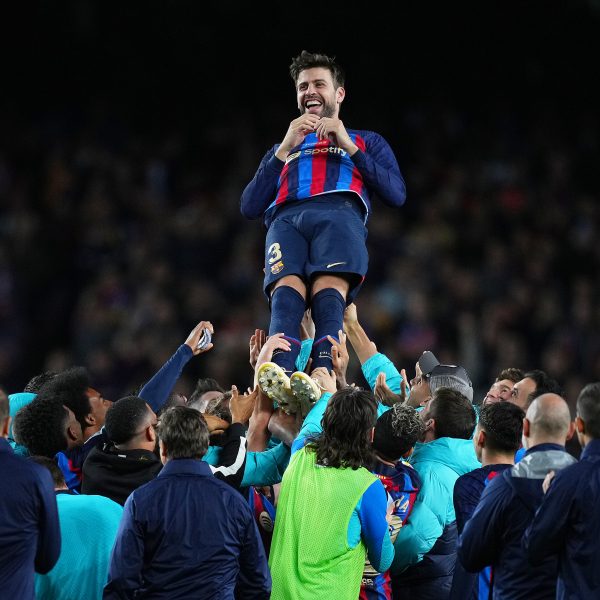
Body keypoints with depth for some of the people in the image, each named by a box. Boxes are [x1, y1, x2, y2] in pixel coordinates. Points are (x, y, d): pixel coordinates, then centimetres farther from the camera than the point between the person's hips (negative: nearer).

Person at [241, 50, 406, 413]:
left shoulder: (367, 142, 34)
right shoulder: (282, 149, 40)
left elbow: (397, 194, 15)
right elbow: (250, 207, 22)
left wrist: (349, 146, 10)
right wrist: (285, 149, 16)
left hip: (340, 215, -2)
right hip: (285, 219, 2)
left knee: (329, 291, -34)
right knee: (287, 291, -32)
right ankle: (281, 376, -57)